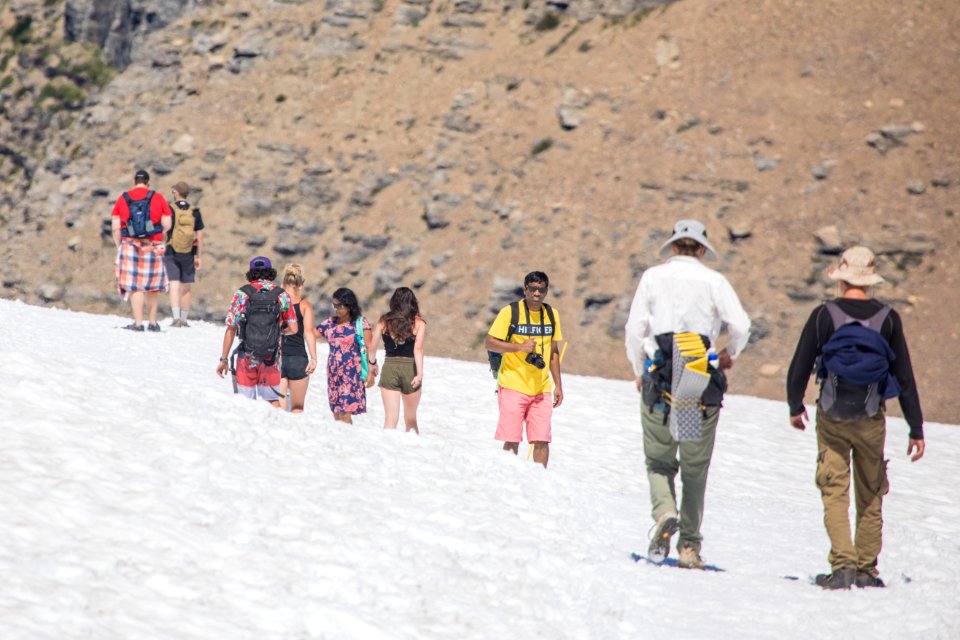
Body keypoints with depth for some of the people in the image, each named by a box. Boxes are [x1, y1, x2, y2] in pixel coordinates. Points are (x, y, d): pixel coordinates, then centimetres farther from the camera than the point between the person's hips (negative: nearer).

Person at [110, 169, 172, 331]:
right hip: (154, 247, 0)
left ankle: (138, 323, -5)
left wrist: (119, 245, 12)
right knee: (153, 287, 12)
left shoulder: (123, 199, 5)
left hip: (130, 245, 0)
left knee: (135, 286, -1)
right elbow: (167, 225, -1)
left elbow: (115, 228, 1)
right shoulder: (158, 198, 3)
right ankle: (153, 322, 15)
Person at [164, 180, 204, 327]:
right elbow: (200, 237, 1)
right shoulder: (195, 213, 1)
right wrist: (199, 257, 7)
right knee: (186, 288, 12)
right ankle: (184, 319, 18)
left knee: (174, 286, -4)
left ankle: (176, 317, -19)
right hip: (188, 255, 2)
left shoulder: (169, 210, -6)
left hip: (171, 254, -2)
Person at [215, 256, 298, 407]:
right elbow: (293, 329, 2)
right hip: (272, 359, 1)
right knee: (273, 400, 13)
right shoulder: (282, 295, 0)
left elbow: (231, 330, -5)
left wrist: (223, 359, 1)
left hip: (247, 358, -1)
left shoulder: (241, 294, -3)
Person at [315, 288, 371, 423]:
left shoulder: (361, 323, -3)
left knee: (345, 413, -14)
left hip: (352, 373, -5)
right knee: (336, 413, 5)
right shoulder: (330, 323, 10)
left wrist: (370, 372, -7)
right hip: (333, 374, 5)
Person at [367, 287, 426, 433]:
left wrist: (372, 363, 23)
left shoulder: (384, 321, 2)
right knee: (411, 419, 17)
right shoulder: (418, 322, -2)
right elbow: (418, 349, -14)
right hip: (410, 369, 0)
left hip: (389, 368, 0)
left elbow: (372, 346, 5)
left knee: (390, 418, -2)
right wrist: (419, 374, -17)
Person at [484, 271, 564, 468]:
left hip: (541, 390, 4)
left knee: (542, 441, -3)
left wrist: (558, 385, 15)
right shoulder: (510, 312, -4)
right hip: (513, 386, -4)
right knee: (511, 441, -4)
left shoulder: (552, 314, 10)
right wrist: (520, 347, -16)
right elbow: (489, 342, -6)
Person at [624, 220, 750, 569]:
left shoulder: (653, 277, 4)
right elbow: (741, 326, -6)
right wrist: (729, 354, 15)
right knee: (695, 468, 8)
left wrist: (639, 372, 14)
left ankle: (664, 513, -17)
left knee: (659, 460, 11)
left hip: (660, 381, 0)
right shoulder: (714, 281, 2)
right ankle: (689, 546, 7)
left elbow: (634, 328, 1)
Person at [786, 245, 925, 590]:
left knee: (834, 493, 2)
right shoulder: (888, 319, -3)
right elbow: (905, 376, 0)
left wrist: (795, 406, 18)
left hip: (832, 418, -1)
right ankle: (867, 570, 15)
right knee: (870, 497, 12)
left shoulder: (824, 315, -6)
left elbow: (799, 366, 0)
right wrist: (916, 429, 6)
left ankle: (843, 564, -10)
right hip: (871, 419, 1)